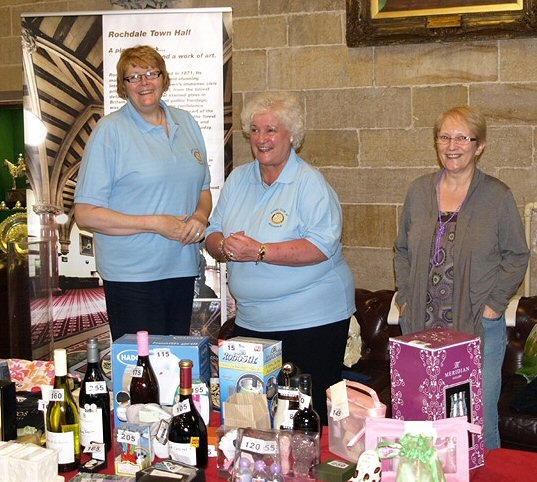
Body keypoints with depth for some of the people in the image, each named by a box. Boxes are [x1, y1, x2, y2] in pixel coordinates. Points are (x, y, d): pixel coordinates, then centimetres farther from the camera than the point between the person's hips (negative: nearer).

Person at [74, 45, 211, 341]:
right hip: (131, 277, -5)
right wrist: (155, 223, -17)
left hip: (182, 271, 5)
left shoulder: (186, 124, 10)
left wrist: (200, 217, -4)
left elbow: (203, 189, 19)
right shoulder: (109, 130, -8)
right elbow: (86, 214, -12)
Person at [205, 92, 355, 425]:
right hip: (251, 321, 6)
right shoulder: (238, 179, 11)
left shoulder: (309, 182, -9)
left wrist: (260, 252, -24)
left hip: (312, 322, -6)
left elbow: (324, 245, -21)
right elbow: (213, 235, 13)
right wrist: (225, 247, -11)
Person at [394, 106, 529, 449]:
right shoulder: (419, 191, 8)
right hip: (420, 325, 3)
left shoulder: (498, 195, -2)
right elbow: (403, 250, 15)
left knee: (480, 422, 2)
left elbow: (517, 255, 2)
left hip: (479, 329, -3)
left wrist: (494, 303, -7)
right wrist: (405, 298, 5)